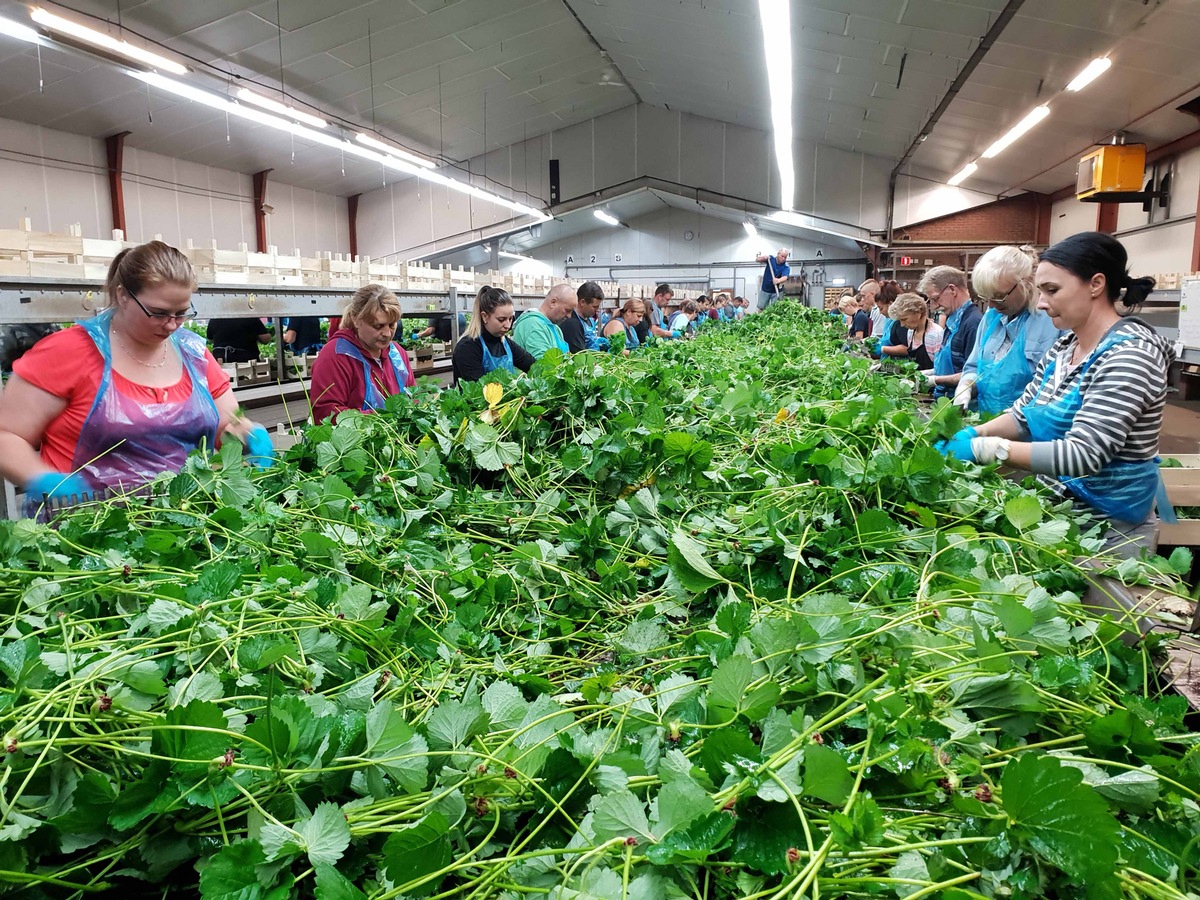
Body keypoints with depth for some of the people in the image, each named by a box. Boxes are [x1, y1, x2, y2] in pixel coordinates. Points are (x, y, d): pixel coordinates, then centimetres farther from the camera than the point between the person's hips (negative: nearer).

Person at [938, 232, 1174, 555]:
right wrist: (971, 433, -11)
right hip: (1056, 510, 8)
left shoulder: (1130, 353, -22)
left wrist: (984, 448, -31)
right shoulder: (1064, 346, 5)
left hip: (1107, 530, -8)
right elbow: (1024, 415, 8)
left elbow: (1083, 454, -30)